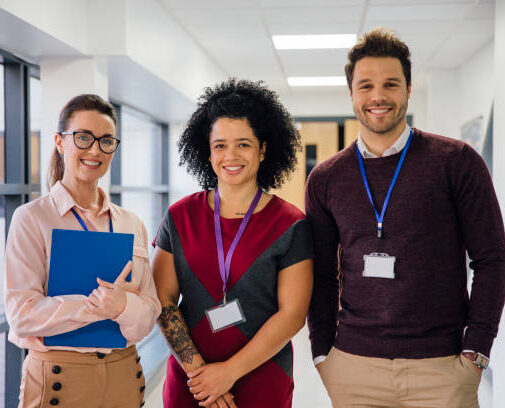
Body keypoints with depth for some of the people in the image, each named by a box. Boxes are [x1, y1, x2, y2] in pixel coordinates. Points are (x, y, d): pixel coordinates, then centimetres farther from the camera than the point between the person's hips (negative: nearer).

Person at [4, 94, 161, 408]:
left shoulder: (131, 224, 6)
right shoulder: (31, 218, -6)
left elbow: (149, 313, 0)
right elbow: (23, 316, -14)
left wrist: (123, 307, -21)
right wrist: (101, 304, -19)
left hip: (125, 374, 4)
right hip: (59, 377, -4)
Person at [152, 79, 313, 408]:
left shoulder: (290, 225, -6)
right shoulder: (180, 217, 2)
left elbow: (293, 314, -9)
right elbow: (162, 301, -1)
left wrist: (229, 372, -12)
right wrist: (196, 368, -11)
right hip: (188, 381, 2)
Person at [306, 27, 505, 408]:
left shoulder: (457, 162, -2)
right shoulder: (326, 179, 5)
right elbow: (322, 275, 10)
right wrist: (322, 352, 4)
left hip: (442, 366, -2)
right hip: (353, 365, 2)